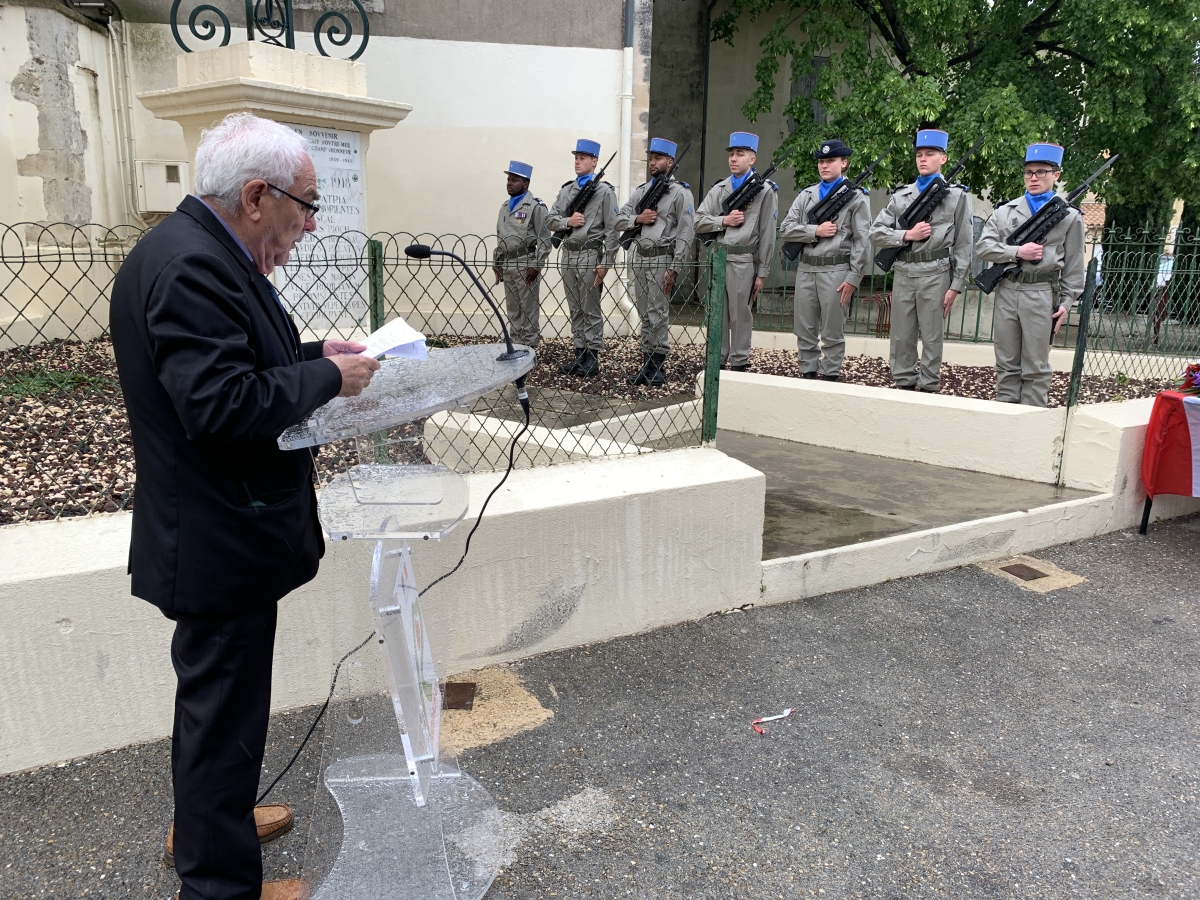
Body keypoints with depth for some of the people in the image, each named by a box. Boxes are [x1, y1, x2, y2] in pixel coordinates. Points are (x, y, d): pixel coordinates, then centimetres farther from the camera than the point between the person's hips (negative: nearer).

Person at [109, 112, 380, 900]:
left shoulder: (204, 252, 9)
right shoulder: (190, 267, -24)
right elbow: (221, 405, -31)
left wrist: (313, 355, 5)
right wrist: (328, 378, -20)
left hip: (218, 532, 11)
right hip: (220, 541, -11)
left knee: (216, 694, 26)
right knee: (225, 706, 6)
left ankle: (207, 819, 47)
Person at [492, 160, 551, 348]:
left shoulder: (535, 206, -6)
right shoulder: (505, 206, 18)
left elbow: (544, 239, -11)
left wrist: (536, 265, -16)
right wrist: (497, 264, 16)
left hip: (526, 264, -7)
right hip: (507, 265, 7)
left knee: (528, 309, -4)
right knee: (512, 309, 11)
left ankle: (530, 346, 2)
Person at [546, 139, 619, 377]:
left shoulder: (604, 191, -4)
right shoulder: (566, 190, 14)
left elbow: (611, 230, -9)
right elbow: (550, 219, 12)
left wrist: (606, 263, -14)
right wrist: (567, 221, -9)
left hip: (590, 255, -6)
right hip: (568, 254, 6)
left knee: (591, 310, -1)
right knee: (575, 310, 10)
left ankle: (593, 358, 6)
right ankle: (579, 355, 17)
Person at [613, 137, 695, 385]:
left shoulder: (680, 192, -3)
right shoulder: (641, 191, 17)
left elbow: (685, 234, -10)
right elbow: (619, 220, 14)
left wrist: (675, 268, -16)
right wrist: (637, 219, -7)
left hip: (662, 259, -6)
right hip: (640, 258, 7)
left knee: (658, 315, -6)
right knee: (645, 315, 9)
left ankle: (658, 366, 2)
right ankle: (647, 364, 15)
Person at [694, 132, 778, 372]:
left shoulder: (764, 191, 0)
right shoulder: (718, 189, 14)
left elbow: (767, 235, -3)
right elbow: (699, 222, 8)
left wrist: (762, 272, -6)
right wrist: (724, 220, -9)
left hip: (742, 260, -4)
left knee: (740, 316, -1)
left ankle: (739, 365, 7)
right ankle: (717, 361, 18)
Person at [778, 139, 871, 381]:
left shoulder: (855, 197, 1)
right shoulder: (805, 195, 13)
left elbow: (862, 242, -3)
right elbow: (785, 230, 5)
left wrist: (853, 278, -10)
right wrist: (815, 231, -9)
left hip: (835, 271, -4)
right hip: (805, 270, 4)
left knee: (832, 332, 2)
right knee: (804, 329, 9)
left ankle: (830, 376, 11)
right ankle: (807, 374, 19)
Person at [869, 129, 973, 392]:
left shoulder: (957, 196, 4)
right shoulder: (901, 196, 12)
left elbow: (964, 245, 1)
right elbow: (876, 232, 6)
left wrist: (956, 286, -5)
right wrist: (907, 235, -10)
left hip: (935, 274, -3)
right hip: (903, 273, 3)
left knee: (932, 338, 3)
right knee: (902, 336, 7)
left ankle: (929, 388, 12)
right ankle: (904, 384, 18)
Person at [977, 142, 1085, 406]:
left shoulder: (1070, 217, 5)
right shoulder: (1005, 211, 10)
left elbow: (1073, 267, 4)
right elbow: (984, 247, 2)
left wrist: (1066, 303, -2)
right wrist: (1017, 252, -11)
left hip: (1042, 296, -2)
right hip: (1006, 292, 2)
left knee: (1036, 367, 3)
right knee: (1006, 363, 8)